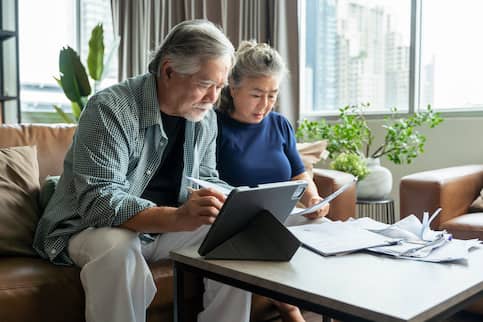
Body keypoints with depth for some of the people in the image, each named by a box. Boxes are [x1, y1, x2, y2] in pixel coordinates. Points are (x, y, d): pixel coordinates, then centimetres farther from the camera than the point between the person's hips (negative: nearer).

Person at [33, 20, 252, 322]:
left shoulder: (205, 117, 1)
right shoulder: (110, 108, -22)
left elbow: (206, 179, 10)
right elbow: (98, 200, -30)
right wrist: (176, 218, -45)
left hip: (167, 227, 6)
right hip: (94, 228, -6)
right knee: (117, 250, -37)